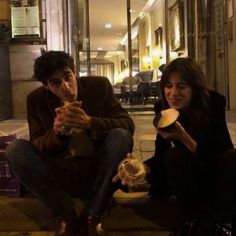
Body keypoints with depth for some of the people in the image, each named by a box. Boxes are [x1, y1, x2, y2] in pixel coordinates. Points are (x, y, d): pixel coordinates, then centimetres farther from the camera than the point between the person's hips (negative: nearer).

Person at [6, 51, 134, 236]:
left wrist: (90, 122, -28)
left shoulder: (99, 86, -6)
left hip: (97, 171, 0)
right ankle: (66, 216, -10)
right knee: (16, 150, -20)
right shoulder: (36, 100, -4)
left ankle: (92, 217, -15)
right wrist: (56, 132, -25)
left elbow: (128, 125, -11)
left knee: (121, 136, -28)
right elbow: (37, 145, -2)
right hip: (60, 174, 1)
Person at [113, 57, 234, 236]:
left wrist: (184, 137, -41)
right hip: (189, 179, 2)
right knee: (174, 156, -29)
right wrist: (143, 168, -33)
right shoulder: (163, 110, -14)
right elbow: (160, 157, -11)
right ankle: (197, 219, -13)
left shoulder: (213, 104, -21)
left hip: (215, 174, -1)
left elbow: (216, 158, -26)